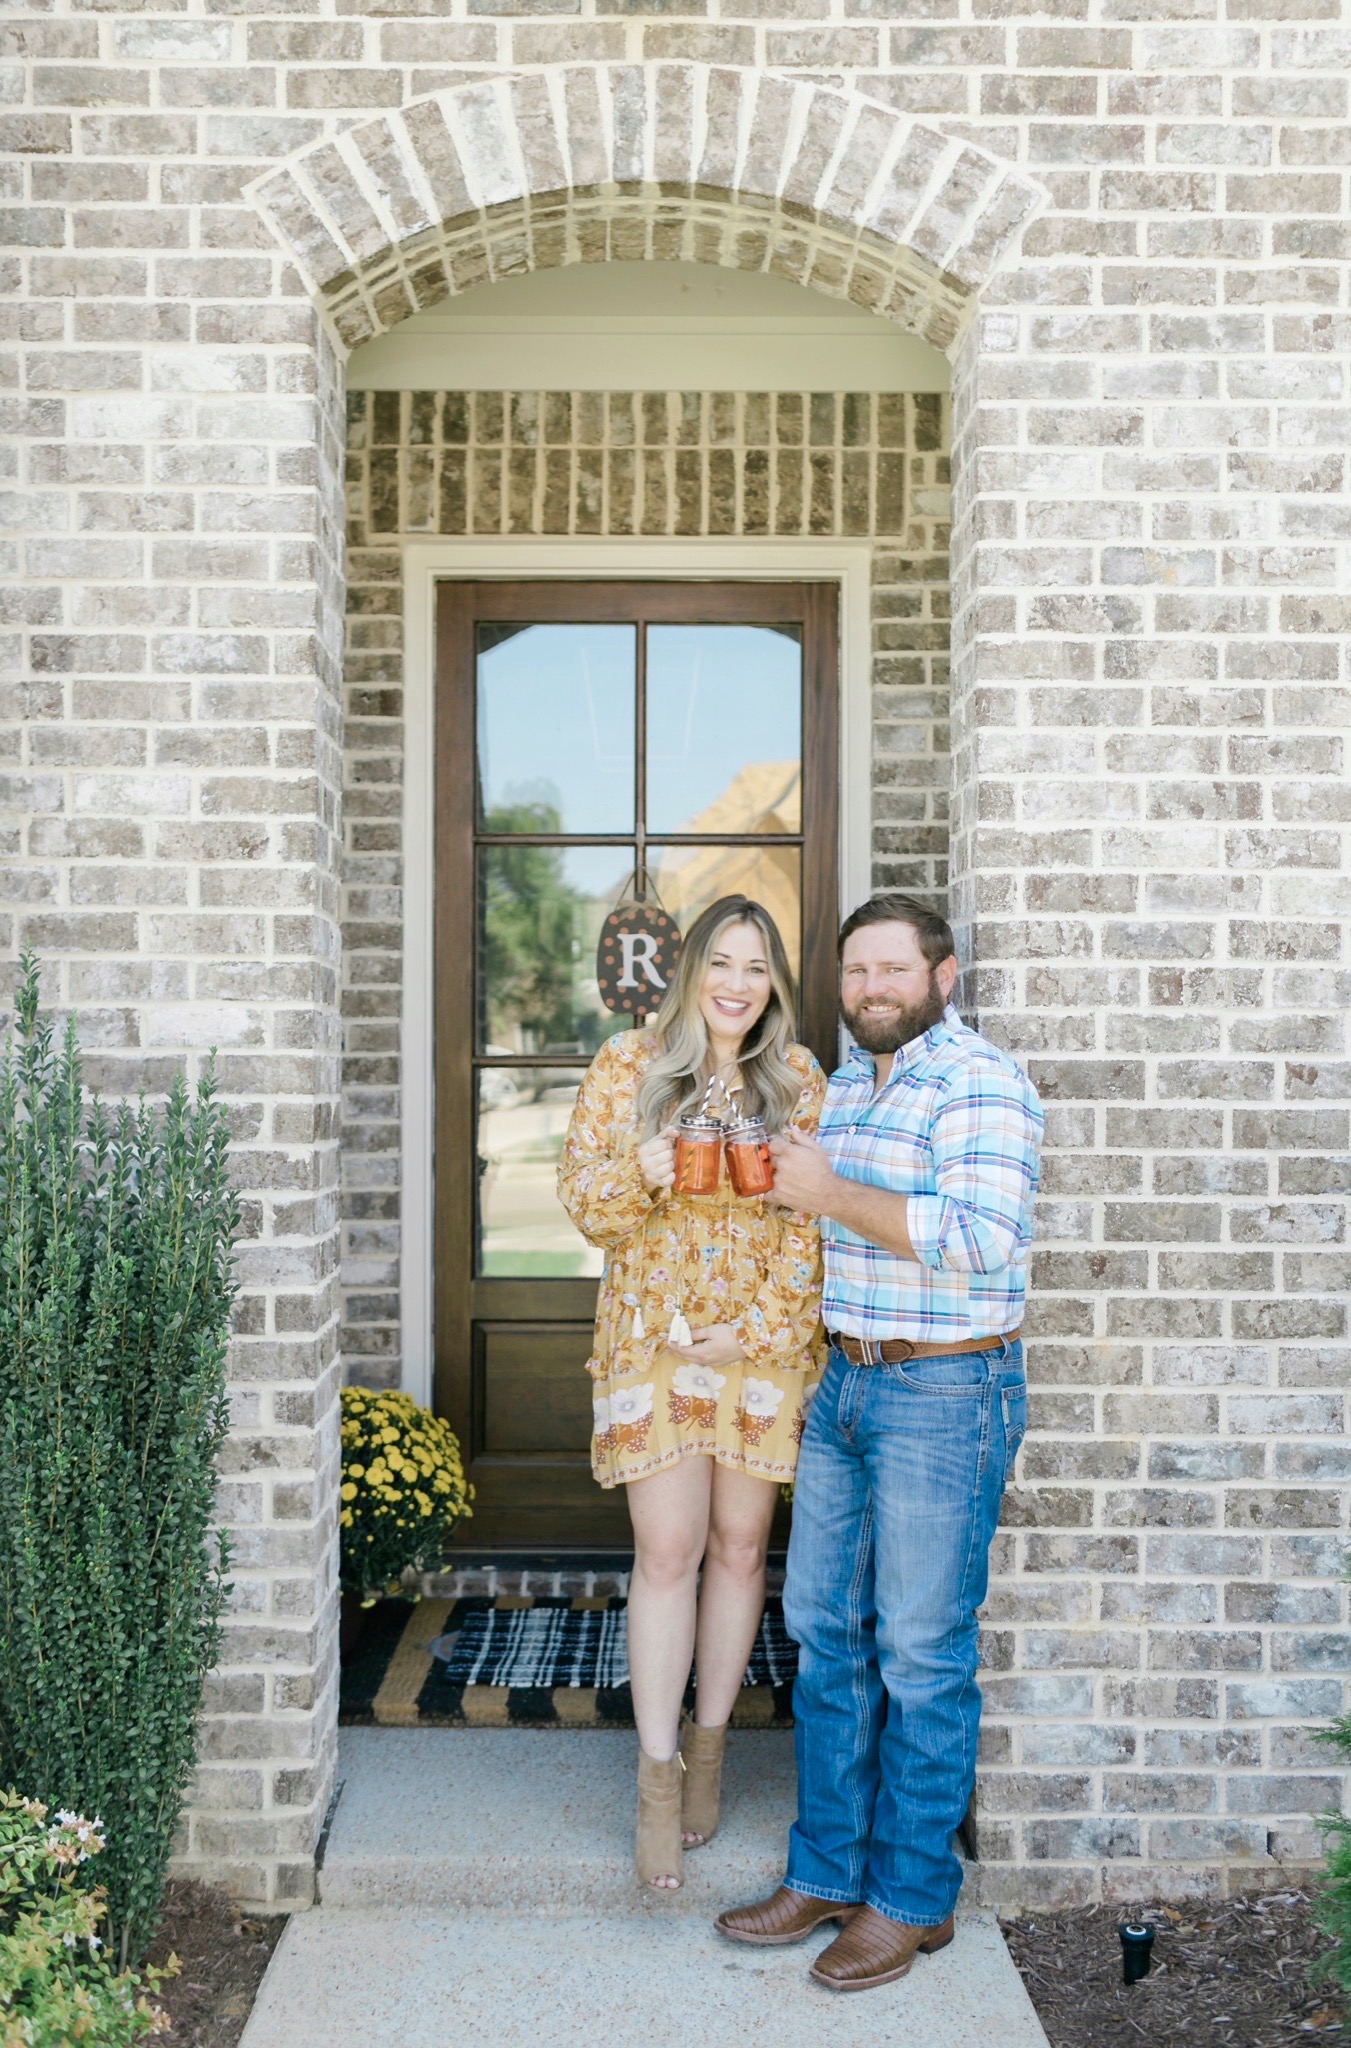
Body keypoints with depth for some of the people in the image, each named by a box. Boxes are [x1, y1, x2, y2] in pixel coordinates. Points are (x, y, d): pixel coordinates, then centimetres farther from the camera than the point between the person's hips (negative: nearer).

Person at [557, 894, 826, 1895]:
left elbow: (813, 1224, 2)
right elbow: (583, 1197, 0)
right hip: (653, 1340, -1)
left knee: (740, 1547, 9)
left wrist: (755, 1328, -8)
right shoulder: (628, 1064, 2)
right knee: (668, 1551, -3)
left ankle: (709, 1745, 26)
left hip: (765, 1344, 2)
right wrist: (640, 1178, -22)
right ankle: (657, 1773, 9)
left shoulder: (799, 1079, 5)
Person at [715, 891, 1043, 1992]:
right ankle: (829, 1870, 26)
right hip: (847, 1381, 9)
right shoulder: (851, 1079, 13)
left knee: (922, 1654, 2)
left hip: (947, 1395, -8)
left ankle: (913, 1897, 17)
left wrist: (831, 1192, -19)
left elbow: (979, 1239, -26)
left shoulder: (979, 1083, -14)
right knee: (827, 1632, 13)